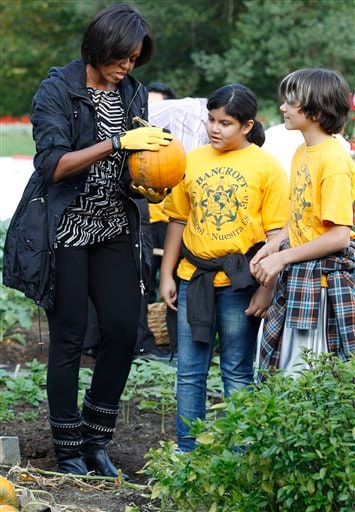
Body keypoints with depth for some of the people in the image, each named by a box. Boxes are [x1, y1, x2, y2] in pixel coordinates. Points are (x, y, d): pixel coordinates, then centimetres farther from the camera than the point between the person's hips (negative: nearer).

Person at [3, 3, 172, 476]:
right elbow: (54, 166, -18)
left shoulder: (134, 95, 10)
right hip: (65, 232, -5)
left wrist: (145, 189, -7)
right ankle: (69, 452, 10)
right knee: (68, 339, -1)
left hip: (115, 229, 5)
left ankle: (97, 442, 13)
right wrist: (116, 142, -24)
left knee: (124, 330, -3)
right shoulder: (58, 91, -7)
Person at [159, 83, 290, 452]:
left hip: (240, 282, -3)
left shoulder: (266, 167, -4)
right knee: (189, 372, 9)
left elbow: (276, 233, -6)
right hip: (193, 279, 4)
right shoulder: (193, 160, 6)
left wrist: (266, 288, -11)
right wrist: (167, 276, 9)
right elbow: (178, 220, 12)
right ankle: (186, 451, 18)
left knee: (238, 373, 6)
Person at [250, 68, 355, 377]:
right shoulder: (302, 152, 11)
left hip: (322, 277, -9)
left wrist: (282, 258, -16)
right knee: (281, 368, 12)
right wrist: (272, 246, 3)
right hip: (295, 274, 9)